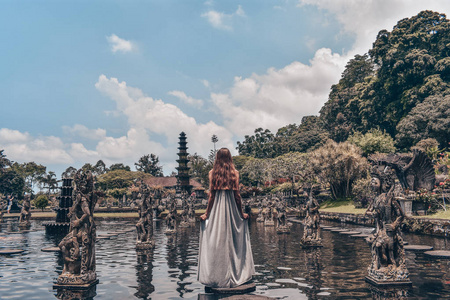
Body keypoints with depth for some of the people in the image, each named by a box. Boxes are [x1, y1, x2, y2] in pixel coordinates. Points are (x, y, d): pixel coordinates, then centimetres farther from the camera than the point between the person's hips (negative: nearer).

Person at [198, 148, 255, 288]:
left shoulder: (212, 173, -1)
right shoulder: (235, 173, -1)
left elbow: (212, 195, -1)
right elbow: (237, 195, -1)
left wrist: (207, 213, 7)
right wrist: (241, 213, 9)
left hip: (216, 209, 0)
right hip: (231, 208, 1)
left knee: (215, 241, 5)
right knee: (232, 240, 9)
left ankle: (216, 277, 9)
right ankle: (234, 275, 15)